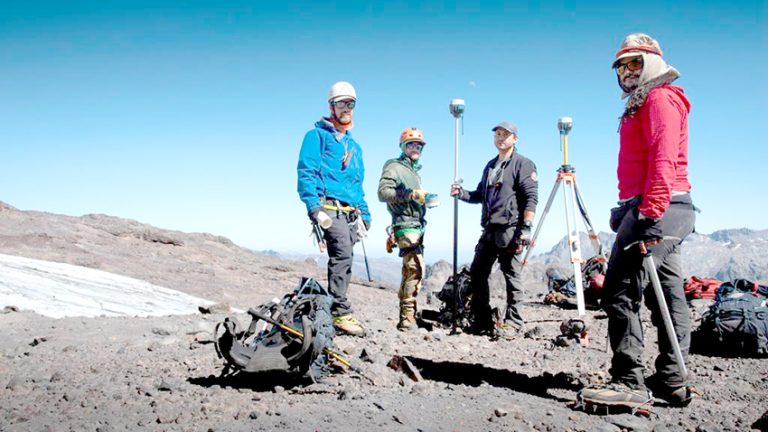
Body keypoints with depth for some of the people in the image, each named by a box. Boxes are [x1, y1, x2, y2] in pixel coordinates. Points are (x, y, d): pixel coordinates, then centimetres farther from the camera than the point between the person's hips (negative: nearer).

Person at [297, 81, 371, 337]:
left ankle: (333, 312, 11)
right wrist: (314, 207, -18)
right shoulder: (317, 135, 5)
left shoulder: (354, 146, 28)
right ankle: (341, 313, -22)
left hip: (350, 213, 8)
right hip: (329, 207, -8)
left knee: (343, 261, 5)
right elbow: (306, 172, -6)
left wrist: (364, 216, 20)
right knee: (342, 254, -22)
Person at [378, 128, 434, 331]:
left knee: (411, 270, 10)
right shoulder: (394, 167, -2)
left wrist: (425, 199, 14)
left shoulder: (414, 171, 27)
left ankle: (406, 318, 16)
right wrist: (410, 194, -24)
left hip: (417, 226, 10)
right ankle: (407, 317, -20)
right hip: (405, 226, -10)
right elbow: (383, 192, -16)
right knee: (416, 268, -21)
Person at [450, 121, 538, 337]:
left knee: (512, 276, -3)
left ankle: (513, 322, 4)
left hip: (510, 229, -8)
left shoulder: (523, 164, -1)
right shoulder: (490, 166, 22)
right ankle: (482, 321, 15)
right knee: (477, 272, 6)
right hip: (489, 230, 8)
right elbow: (480, 195, 27)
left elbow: (531, 198, -10)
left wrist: (525, 229, -17)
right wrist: (462, 193, 8)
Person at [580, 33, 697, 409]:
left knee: (621, 293, -16)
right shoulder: (641, 104, 27)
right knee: (666, 293, 8)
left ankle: (629, 383, -16)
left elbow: (664, 159, -17)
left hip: (657, 208, -11)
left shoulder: (661, 98, -3)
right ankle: (672, 381, 13)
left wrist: (650, 211, -26)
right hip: (665, 210, 11)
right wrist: (630, 211, 20)